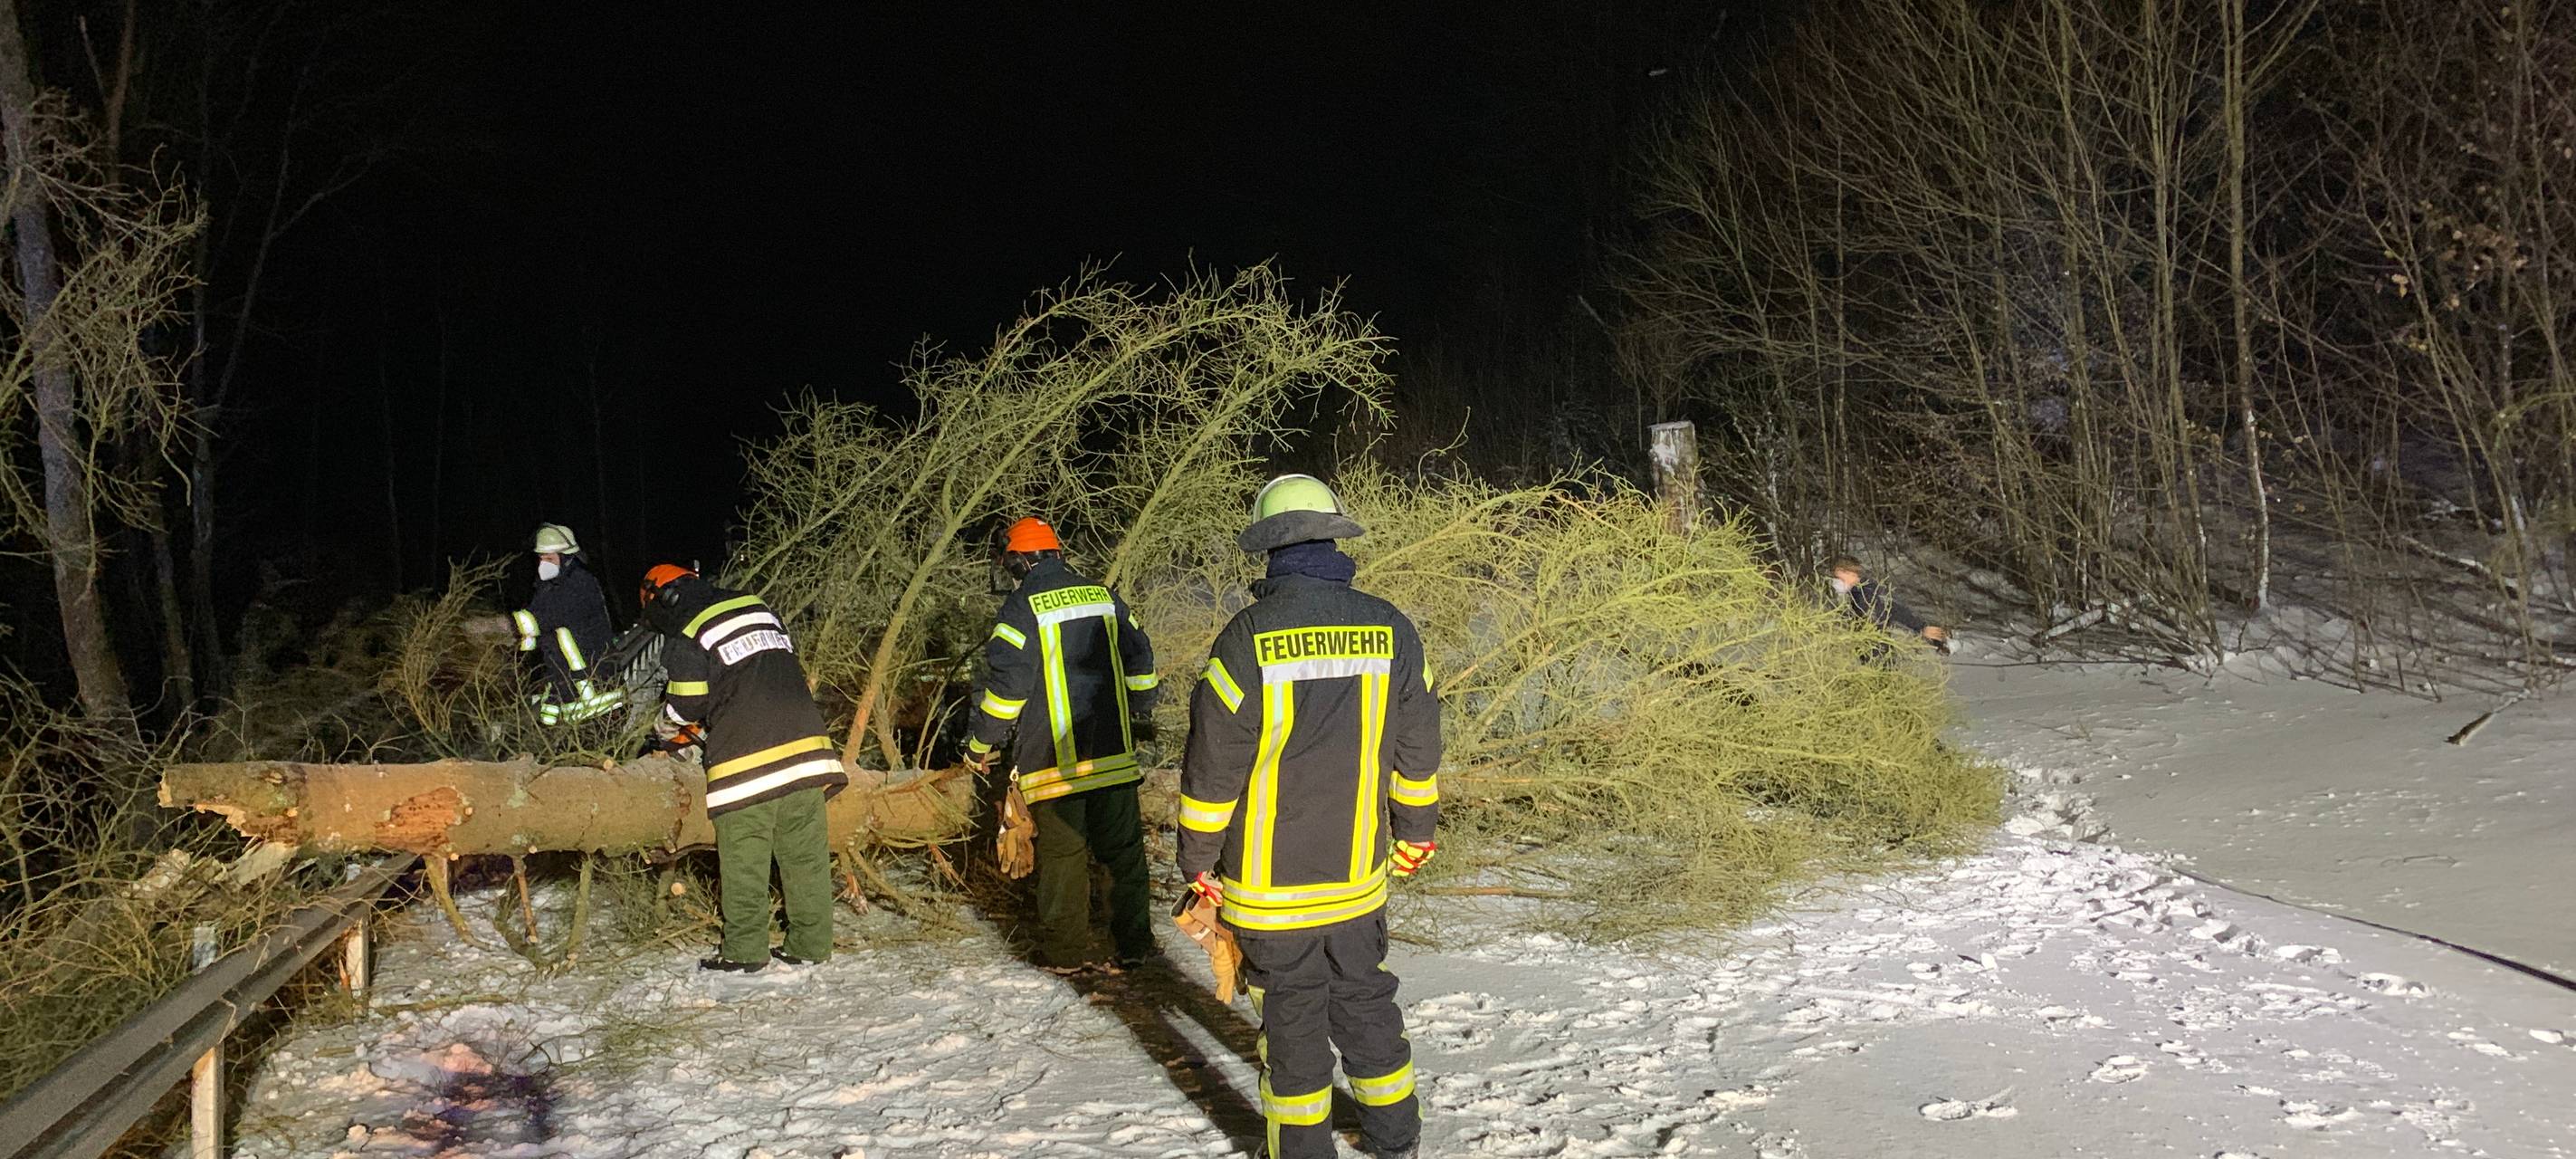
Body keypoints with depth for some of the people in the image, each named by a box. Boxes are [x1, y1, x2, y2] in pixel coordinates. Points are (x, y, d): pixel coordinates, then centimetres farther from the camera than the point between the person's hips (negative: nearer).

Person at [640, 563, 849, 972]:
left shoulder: (686, 635, -1)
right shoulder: (756, 607, 18)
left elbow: (686, 705, -2)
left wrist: (666, 720, 23)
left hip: (747, 760, -6)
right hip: (804, 744, 6)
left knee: (744, 860, 4)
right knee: (805, 853, 9)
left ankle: (745, 950, 7)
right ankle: (811, 945, 12)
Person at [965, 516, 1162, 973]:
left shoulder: (1023, 606, -8)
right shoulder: (1103, 596, 9)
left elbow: (1006, 683, -11)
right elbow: (1139, 658, 18)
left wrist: (981, 745, 0)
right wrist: (1140, 713, 35)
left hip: (1055, 760, -4)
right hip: (1113, 754, 4)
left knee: (1063, 855, 3)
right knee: (1124, 849, 10)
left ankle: (1066, 953, 7)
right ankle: (1134, 944, 12)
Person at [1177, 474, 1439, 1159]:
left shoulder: (1247, 640, -17)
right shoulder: (1392, 632, -5)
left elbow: (1211, 767, -12)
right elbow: (1418, 750, 5)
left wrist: (1198, 860, 0)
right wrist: (1416, 833, 19)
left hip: (1271, 885, -4)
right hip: (1359, 878, 4)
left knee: (1292, 1019, 9)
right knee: (1366, 1004, 20)